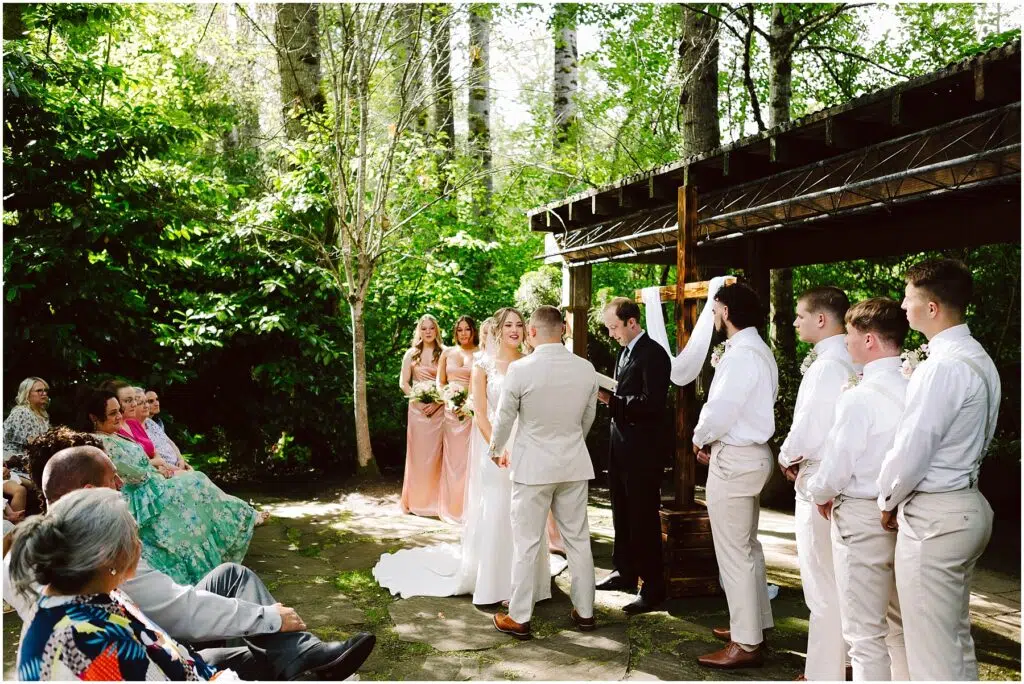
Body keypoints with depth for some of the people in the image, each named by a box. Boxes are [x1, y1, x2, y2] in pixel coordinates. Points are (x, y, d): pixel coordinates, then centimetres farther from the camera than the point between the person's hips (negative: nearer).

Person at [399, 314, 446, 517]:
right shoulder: (411, 354, 7)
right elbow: (403, 383, 6)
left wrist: (437, 403, -12)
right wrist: (418, 401, -7)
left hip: (439, 408, -1)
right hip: (418, 409, 1)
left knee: (436, 454, 0)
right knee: (418, 453, 2)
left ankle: (435, 499, 9)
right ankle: (417, 500, 10)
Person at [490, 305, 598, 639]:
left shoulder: (520, 369, -15)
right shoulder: (586, 368, -4)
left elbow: (504, 417, -3)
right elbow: (588, 417, 9)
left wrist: (496, 451, 16)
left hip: (533, 465, -4)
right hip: (574, 464, 4)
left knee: (526, 544, 5)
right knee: (578, 539, 14)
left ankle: (519, 618, 15)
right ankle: (584, 612, 25)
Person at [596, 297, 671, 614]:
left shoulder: (653, 354, -15)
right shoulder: (624, 352, 13)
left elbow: (652, 403, -23)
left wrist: (612, 400, -21)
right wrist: (608, 397, 0)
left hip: (643, 449, -9)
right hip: (621, 444, 9)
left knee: (644, 518, -2)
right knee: (622, 514, 18)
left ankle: (653, 587, 8)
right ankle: (625, 572, 32)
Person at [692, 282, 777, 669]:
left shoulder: (741, 354, -20)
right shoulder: (758, 350, 12)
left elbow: (721, 410, -23)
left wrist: (699, 439, -5)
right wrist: (712, 439, 6)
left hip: (733, 459, -10)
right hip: (750, 454, 10)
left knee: (733, 553, -2)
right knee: (748, 547, 19)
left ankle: (746, 644, 7)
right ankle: (754, 625, 32)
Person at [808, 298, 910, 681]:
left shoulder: (859, 396, -20)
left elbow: (836, 466, -15)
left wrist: (820, 494, 3)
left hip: (861, 519, -7)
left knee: (865, 632, 5)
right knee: (900, 624, 21)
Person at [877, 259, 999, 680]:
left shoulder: (944, 367, -21)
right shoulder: (976, 359, 10)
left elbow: (913, 445, -20)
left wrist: (888, 499, -4)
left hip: (933, 517, -10)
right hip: (966, 502, 10)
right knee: (956, 637, 20)